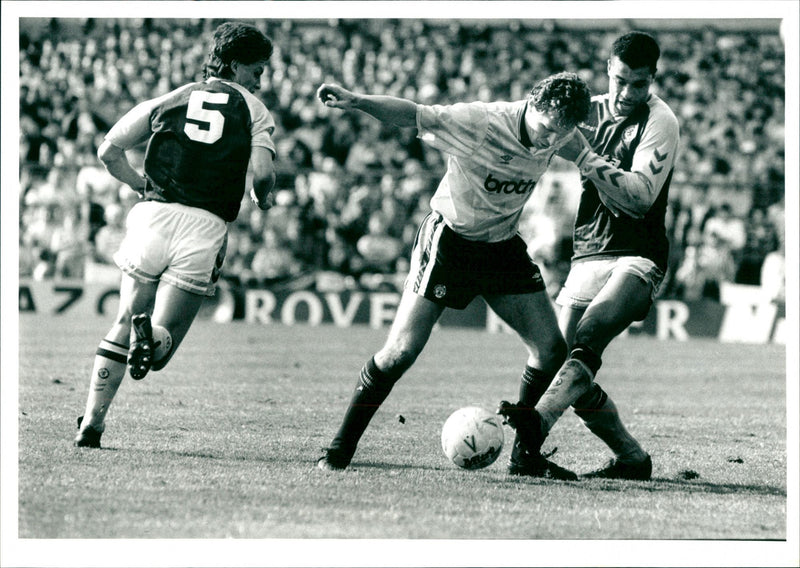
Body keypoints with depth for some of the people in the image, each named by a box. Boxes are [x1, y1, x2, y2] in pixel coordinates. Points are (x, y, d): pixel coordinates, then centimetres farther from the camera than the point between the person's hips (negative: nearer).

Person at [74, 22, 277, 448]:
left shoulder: (170, 100, 18)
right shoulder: (254, 111, 11)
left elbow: (108, 152, 17)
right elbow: (263, 173, -5)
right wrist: (262, 199, 17)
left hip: (154, 217, 2)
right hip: (205, 227, -2)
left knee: (122, 326, 17)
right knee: (163, 337, 5)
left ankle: (91, 424, 8)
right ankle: (152, 335, -32)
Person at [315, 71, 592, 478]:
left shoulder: (560, 134, -9)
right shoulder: (478, 122, -26)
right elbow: (413, 115, -33)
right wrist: (356, 102, -45)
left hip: (503, 244, 5)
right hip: (448, 241, -5)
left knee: (551, 349, -3)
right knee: (401, 351, -12)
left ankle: (527, 454, 14)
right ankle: (340, 450, 1)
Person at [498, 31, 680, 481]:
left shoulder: (660, 122, -6)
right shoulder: (592, 112, 12)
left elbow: (639, 196, -17)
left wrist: (587, 157, -24)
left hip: (637, 258, -7)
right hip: (589, 254, 7)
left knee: (588, 337, -30)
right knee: (562, 360, -1)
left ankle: (539, 421, -53)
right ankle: (632, 459, 13)